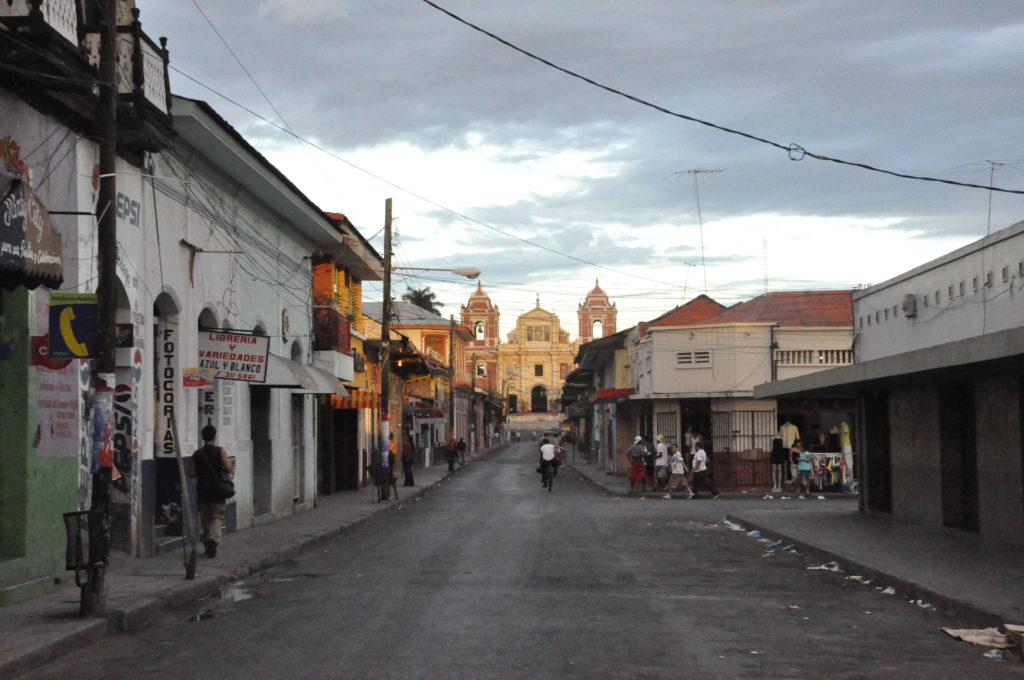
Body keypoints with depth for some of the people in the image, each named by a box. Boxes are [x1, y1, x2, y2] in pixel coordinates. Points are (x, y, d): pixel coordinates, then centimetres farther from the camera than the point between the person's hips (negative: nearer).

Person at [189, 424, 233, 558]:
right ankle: (214, 538, -24)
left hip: (202, 492, 2)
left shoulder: (197, 454, 1)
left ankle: (208, 547, 16)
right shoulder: (220, 451, -7)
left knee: (205, 518, 12)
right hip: (218, 491, -2)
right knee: (217, 517, 3)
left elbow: (192, 473, -2)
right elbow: (228, 469, -13)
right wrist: (231, 468, 9)